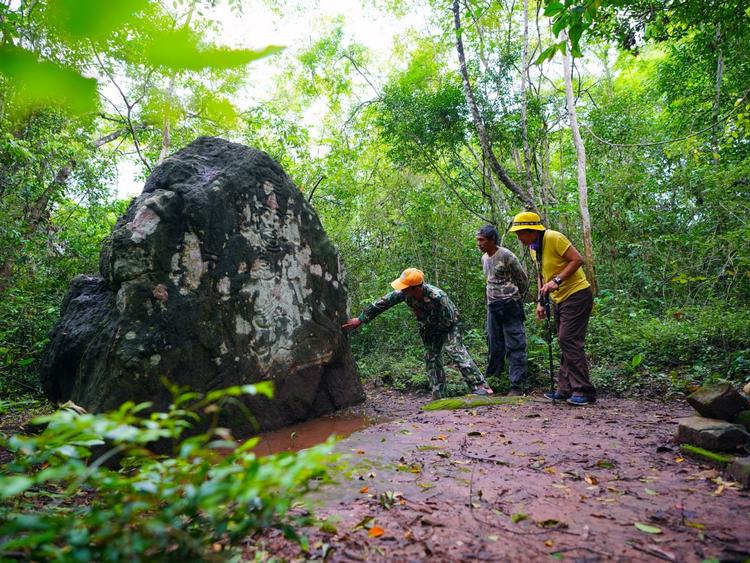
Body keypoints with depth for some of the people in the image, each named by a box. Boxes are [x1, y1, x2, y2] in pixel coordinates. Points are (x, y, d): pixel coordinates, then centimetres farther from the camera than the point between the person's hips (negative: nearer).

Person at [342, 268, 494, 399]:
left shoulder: (437, 297, -39)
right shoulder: (404, 293, -24)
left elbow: (447, 322, -30)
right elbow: (383, 303, -16)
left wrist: (423, 317, -27)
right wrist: (360, 319, -14)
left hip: (449, 325, -6)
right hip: (430, 328, 6)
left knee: (456, 351, -22)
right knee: (431, 357, 2)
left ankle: (480, 386, -22)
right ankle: (439, 395, 7)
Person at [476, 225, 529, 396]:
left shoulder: (506, 256, -12)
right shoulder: (484, 258, 11)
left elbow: (523, 279, -4)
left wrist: (516, 298, 7)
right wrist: (492, 299, 16)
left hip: (509, 305, -7)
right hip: (492, 306, 8)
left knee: (515, 345, -5)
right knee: (494, 345, 13)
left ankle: (517, 385, -4)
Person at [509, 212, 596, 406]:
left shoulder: (553, 238, -17)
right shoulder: (533, 247, 10)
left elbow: (577, 259, -21)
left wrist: (557, 281, -27)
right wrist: (541, 301, 13)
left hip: (576, 294, -9)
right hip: (559, 299, 9)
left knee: (569, 341, -14)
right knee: (565, 343, 11)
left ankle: (584, 391, -7)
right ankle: (566, 390, 17)